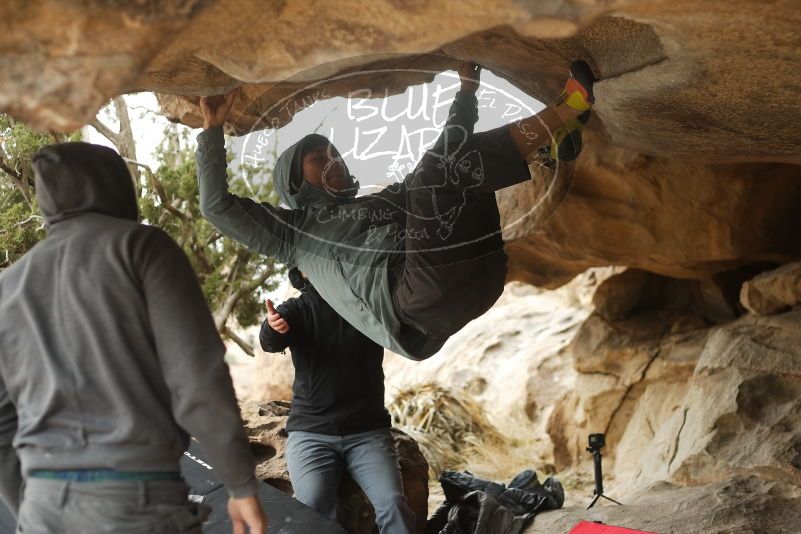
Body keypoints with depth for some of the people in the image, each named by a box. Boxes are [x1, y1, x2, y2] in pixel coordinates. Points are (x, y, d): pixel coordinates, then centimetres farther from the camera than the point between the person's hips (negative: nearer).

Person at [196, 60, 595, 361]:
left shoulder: (386, 197, 39)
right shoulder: (293, 230, 23)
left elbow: (449, 152, 43)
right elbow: (216, 206, 12)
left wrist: (466, 92, 39)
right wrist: (212, 130, 11)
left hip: (471, 280, 7)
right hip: (415, 306, -7)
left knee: (453, 162, 11)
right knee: (437, 171, -14)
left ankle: (559, 125, -11)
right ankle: (564, 110, -12)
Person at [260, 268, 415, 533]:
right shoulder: (296, 310, 2)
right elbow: (269, 342, -17)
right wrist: (273, 327, -41)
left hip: (367, 430, 1)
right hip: (311, 431, 0)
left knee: (393, 504, -18)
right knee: (313, 507, -23)